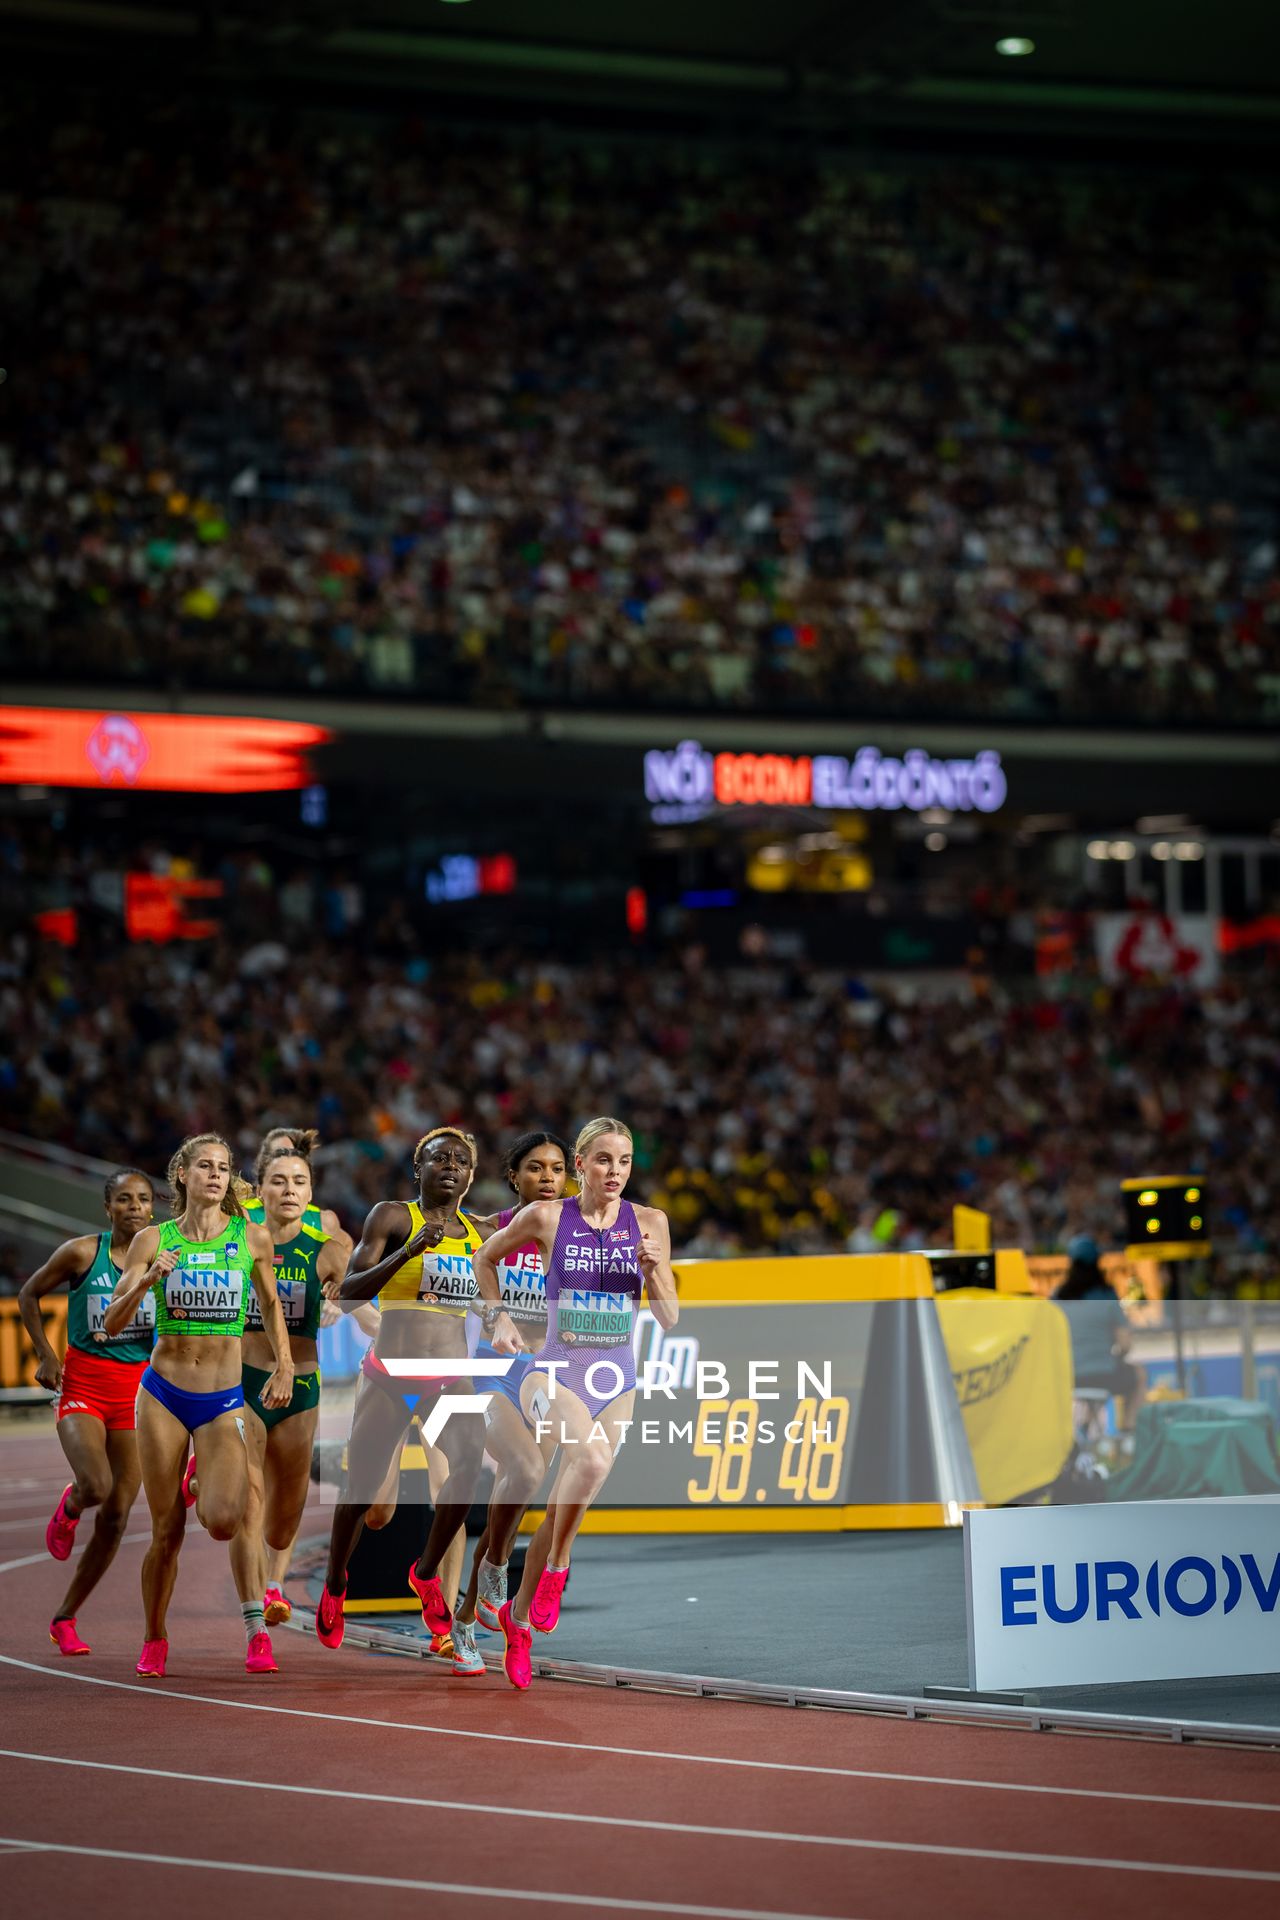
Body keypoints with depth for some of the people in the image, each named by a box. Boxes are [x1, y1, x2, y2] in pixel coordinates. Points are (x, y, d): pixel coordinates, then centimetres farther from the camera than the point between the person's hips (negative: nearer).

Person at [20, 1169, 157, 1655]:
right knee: (96, 1486, -27)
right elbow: (29, 1294, 7)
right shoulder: (82, 1252, -6)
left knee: (116, 1516, 1)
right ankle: (68, 1509, 13)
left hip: (138, 1391, 3)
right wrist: (45, 1355, -1)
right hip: (82, 1387, -3)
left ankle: (64, 1619, 17)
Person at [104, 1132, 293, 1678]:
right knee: (166, 1530, 2)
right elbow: (113, 1322, -2)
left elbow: (270, 1303, 20)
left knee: (223, 1519, -23)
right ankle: (154, 1642, 21)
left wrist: (283, 1366, 11)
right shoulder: (154, 1240, 1)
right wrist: (147, 1280, -19)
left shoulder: (253, 1239, 2)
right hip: (163, 1395, 0)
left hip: (224, 1400, 0)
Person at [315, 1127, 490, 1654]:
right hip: (390, 1374, -3)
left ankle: (427, 1572, -5)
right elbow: (348, 1292, -12)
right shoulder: (392, 1216, -2)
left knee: (471, 1459, -25)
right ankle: (334, 1585, 29)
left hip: (451, 1378, 3)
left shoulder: (481, 1234, 12)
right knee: (362, 1488, 1)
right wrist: (408, 1252, -23)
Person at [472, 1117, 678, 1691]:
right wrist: (497, 1317, 3)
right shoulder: (546, 1217, -4)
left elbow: (669, 1320, 4)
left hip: (617, 1381, 3)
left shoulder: (650, 1223, 1)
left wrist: (653, 1270, -13)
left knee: (560, 1513, 4)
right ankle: (554, 1572, -12)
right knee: (591, 1458, -33)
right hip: (555, 1373, -3)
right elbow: (486, 1257, 14)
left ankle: (519, 1616, 27)